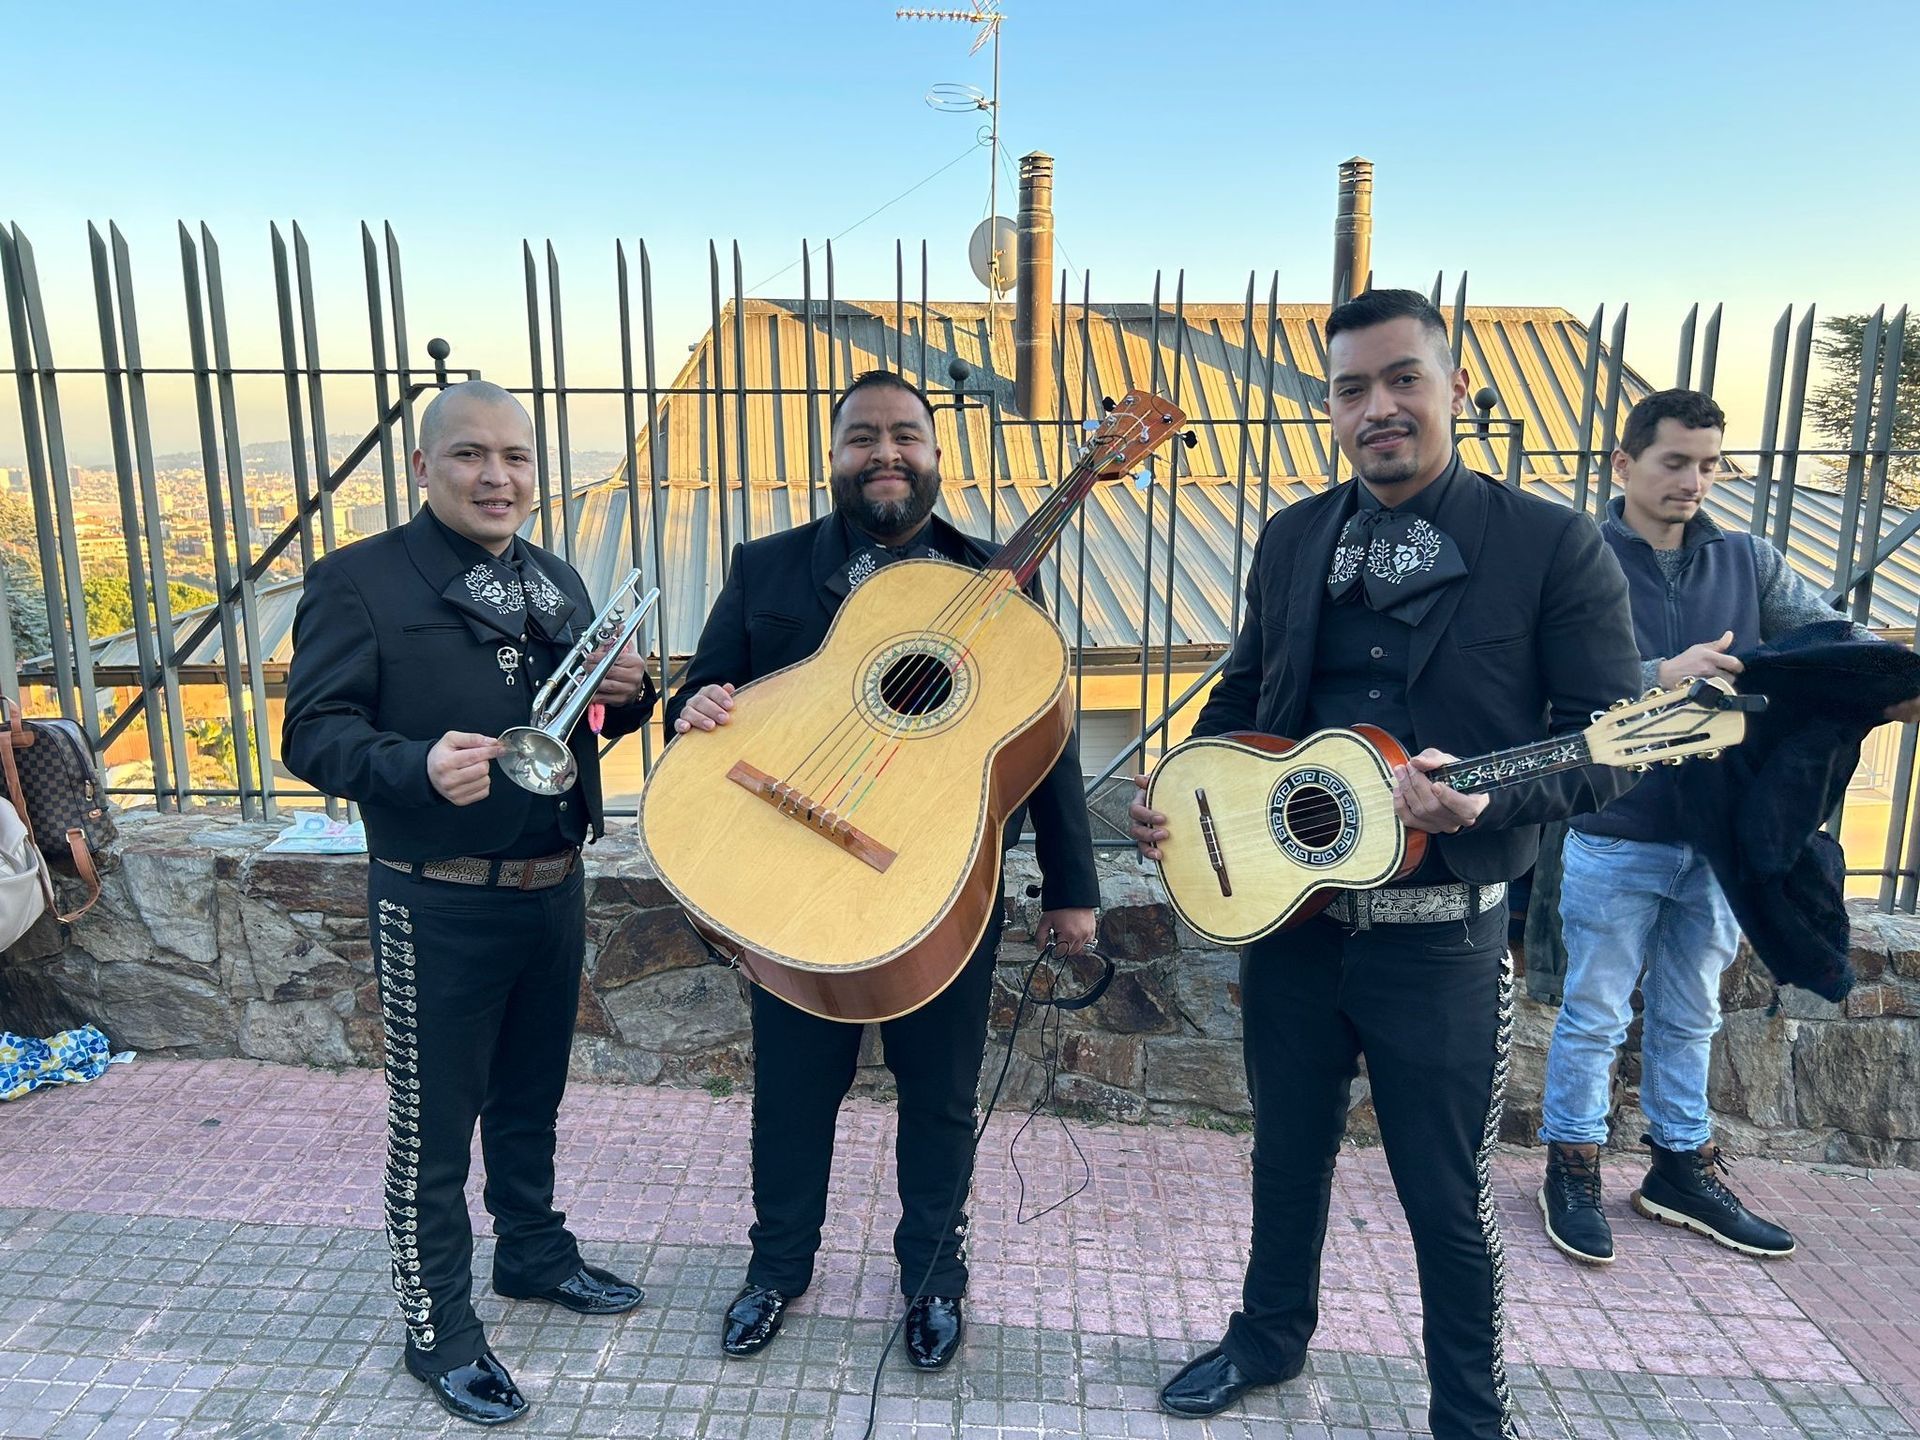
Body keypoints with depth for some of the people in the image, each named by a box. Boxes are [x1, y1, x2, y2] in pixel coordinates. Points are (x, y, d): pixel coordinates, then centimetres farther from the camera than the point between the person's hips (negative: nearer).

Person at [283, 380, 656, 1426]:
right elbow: (311, 731, -16)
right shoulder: (358, 580, -10)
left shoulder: (557, 581, 10)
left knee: (530, 1097, 23)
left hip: (553, 888, 6)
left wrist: (626, 695, -5)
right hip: (438, 906, -6)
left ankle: (532, 1250, 44)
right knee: (433, 1123, 8)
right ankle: (438, 1328, 27)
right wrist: (418, 766, -34)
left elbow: (592, 714, 18)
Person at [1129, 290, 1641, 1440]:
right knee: (1288, 1151, 21)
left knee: (1447, 1193, 12)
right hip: (1286, 908, 4)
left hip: (1443, 936, -4)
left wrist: (1490, 795, -27)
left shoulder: (1553, 545, -9)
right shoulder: (1291, 540, 5)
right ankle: (1271, 1338, 46)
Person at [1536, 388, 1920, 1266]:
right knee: (1596, 1015, 6)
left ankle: (1682, 1170, 32)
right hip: (1615, 837, -5)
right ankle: (1571, 1168, 21)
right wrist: (1661, 676, -31)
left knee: (1690, 1015, 17)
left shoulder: (1747, 561, 8)